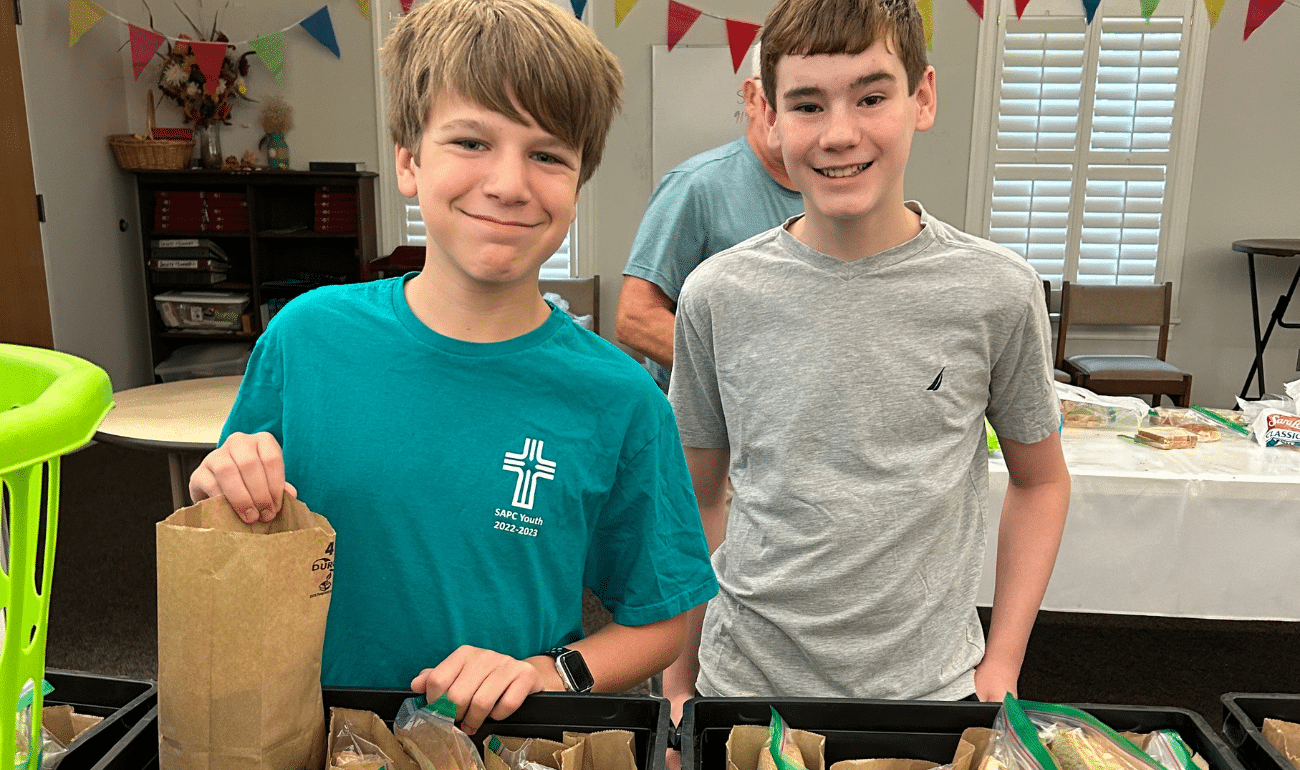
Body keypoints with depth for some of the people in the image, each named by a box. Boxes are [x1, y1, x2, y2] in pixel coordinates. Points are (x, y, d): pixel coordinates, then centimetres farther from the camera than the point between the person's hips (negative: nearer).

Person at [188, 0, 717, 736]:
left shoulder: (620, 400, -11)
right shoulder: (306, 337, -6)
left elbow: (658, 623, 1)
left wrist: (546, 673, -14)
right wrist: (224, 501, -12)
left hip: (513, 743, -1)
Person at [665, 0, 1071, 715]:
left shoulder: (997, 291, -9)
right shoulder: (717, 295, -8)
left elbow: (1039, 480, 5)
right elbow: (697, 500, 1)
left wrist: (1002, 663, -1)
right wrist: (679, 682, 3)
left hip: (930, 685, 0)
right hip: (744, 683, 1)